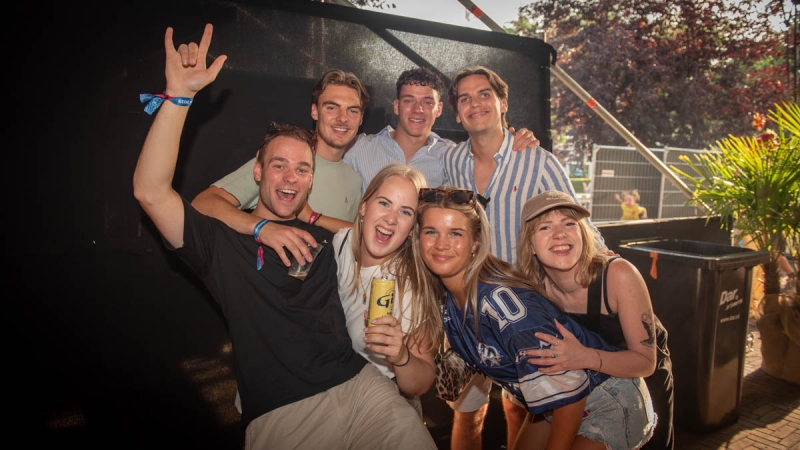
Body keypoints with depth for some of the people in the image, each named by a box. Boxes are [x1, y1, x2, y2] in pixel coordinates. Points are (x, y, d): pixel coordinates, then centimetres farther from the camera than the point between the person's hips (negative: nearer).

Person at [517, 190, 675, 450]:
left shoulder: (619, 275, -35)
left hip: (641, 375, -2)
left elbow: (646, 362, -31)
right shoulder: (534, 288, -26)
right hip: (588, 382, 2)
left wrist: (586, 358, -47)